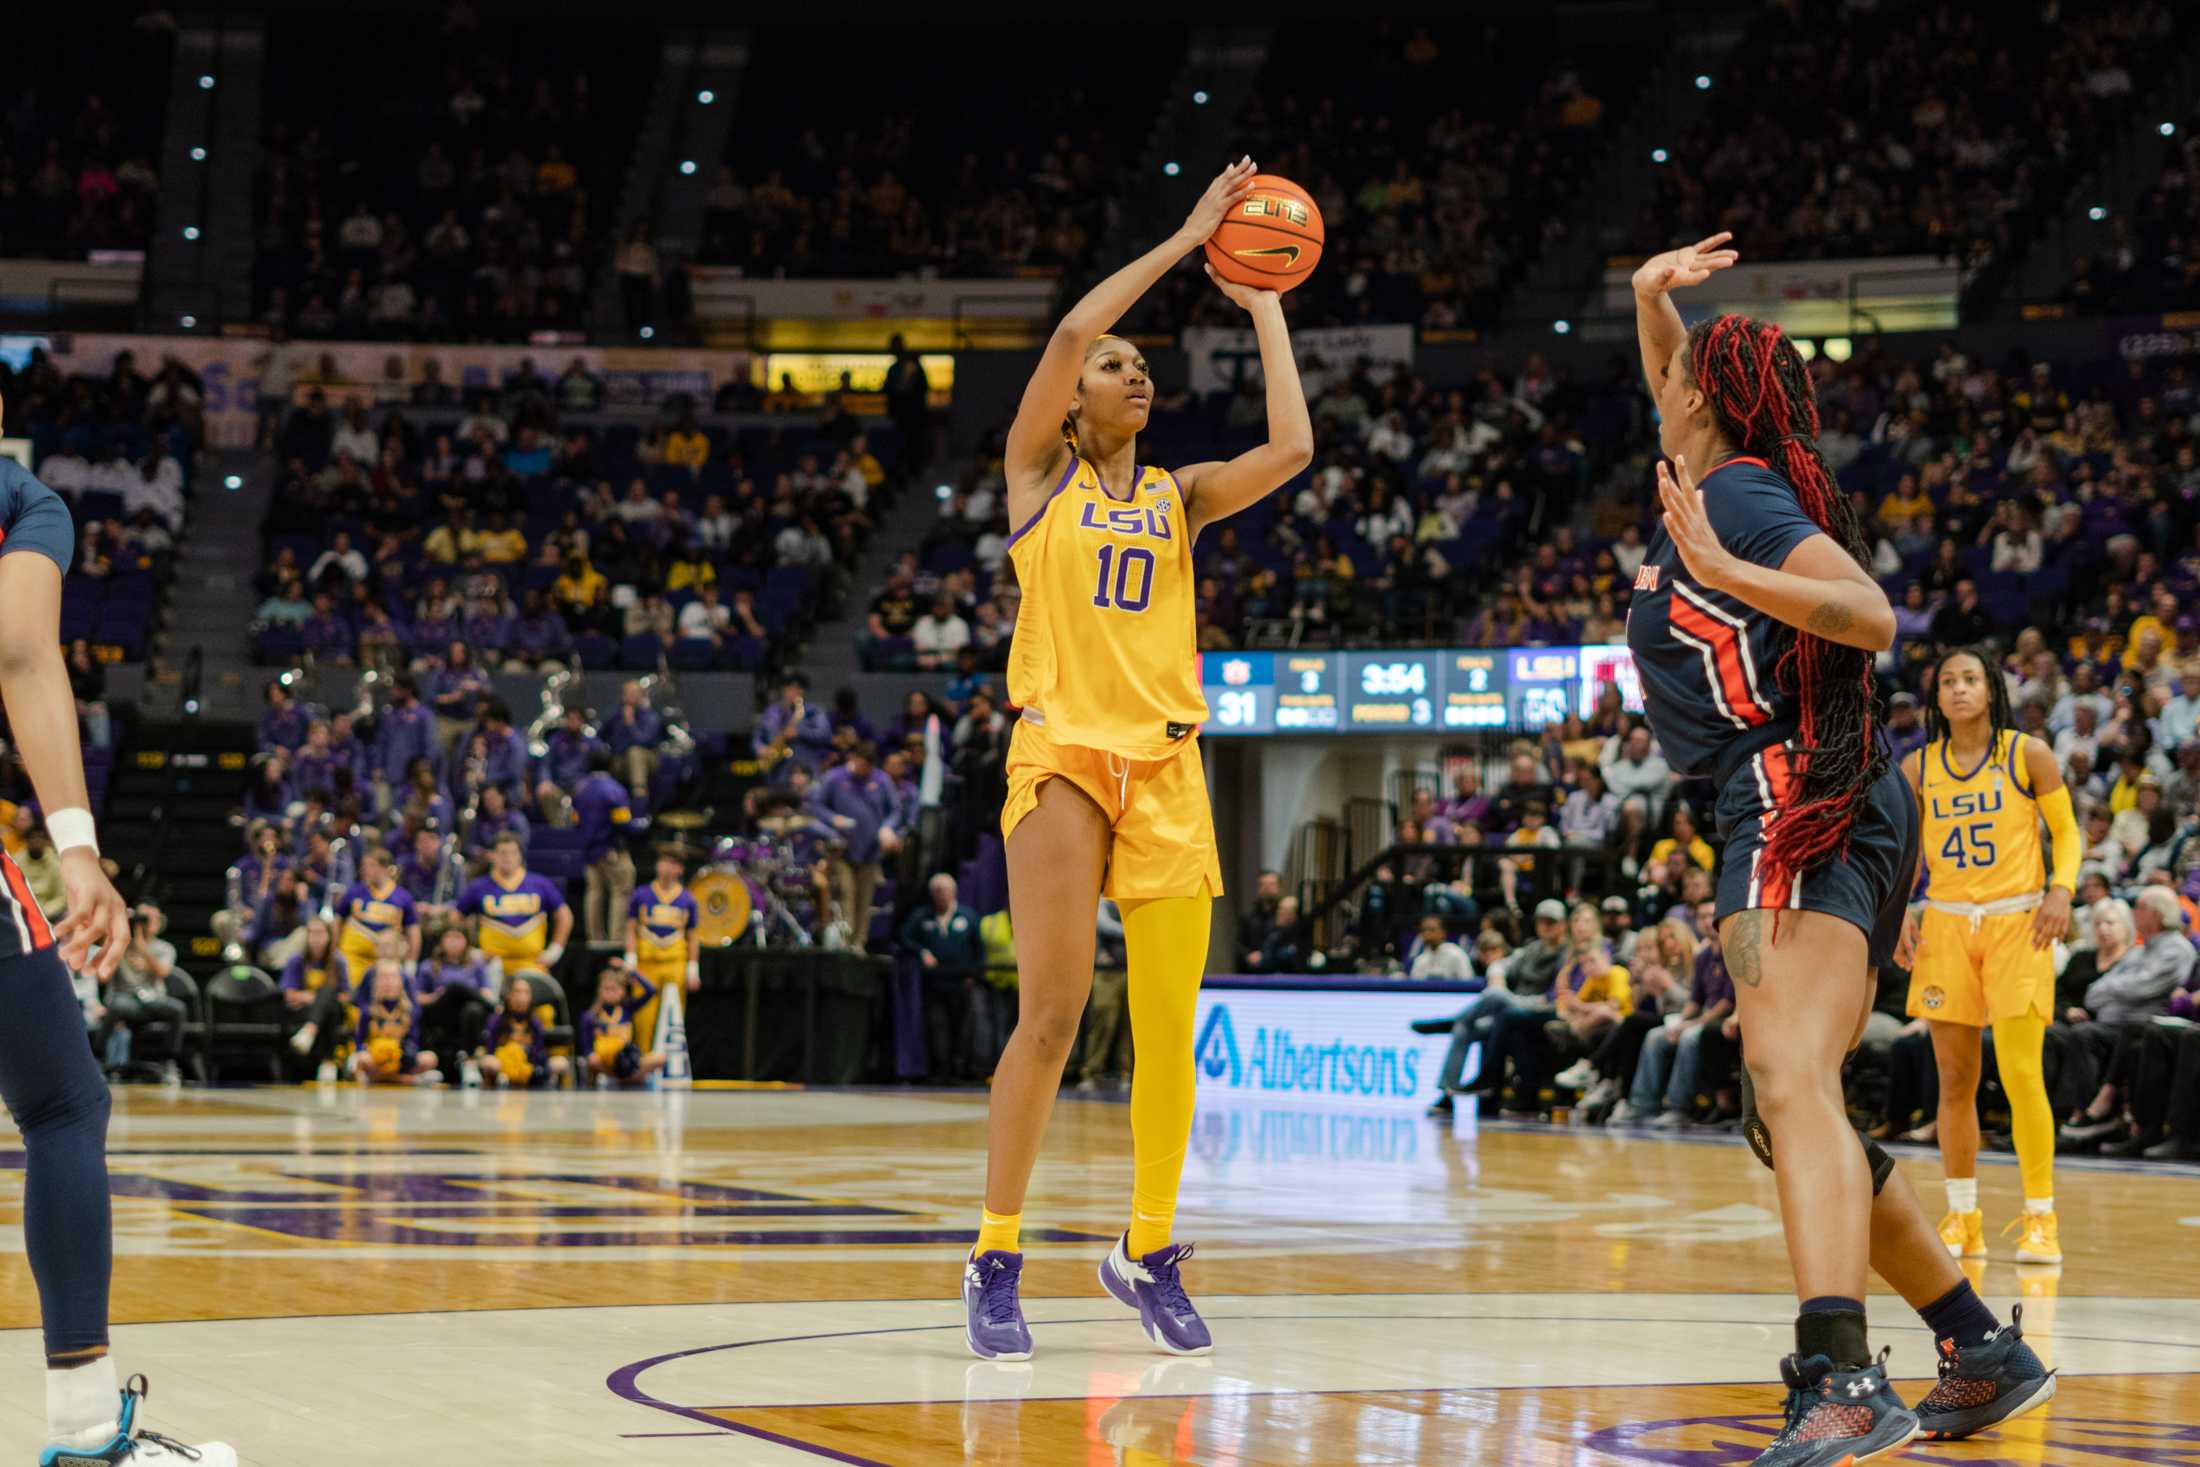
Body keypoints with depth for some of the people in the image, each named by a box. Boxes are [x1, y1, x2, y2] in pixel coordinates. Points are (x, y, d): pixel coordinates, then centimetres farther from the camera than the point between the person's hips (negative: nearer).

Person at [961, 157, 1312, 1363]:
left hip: (1167, 766, 4)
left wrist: (1264, 309, 7)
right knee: (1051, 1015, -10)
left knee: (1169, 1023, 1)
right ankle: (996, 1263, -1)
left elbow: (1291, 450, 0)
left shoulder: (1178, 496, 16)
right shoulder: (1038, 472, 7)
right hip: (1061, 754, -4)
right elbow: (1069, 331, -8)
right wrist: (1186, 238, -5)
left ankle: (1149, 1251, 15)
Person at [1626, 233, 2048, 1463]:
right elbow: (1682, 392, 40)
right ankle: (1984, 1350, 22)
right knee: (1795, 1106, 17)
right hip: (1820, 819, 10)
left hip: (1802, 809, -10)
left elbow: (1871, 617, -20)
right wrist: (1652, 298, 24)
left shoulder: (1740, 493, -7)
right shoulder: (1727, 481, 19)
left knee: (1790, 1080, -28)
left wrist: (1721, 570, -25)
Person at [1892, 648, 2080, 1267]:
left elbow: (2066, 831, 3)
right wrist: (1902, 910, 0)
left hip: (2017, 923, -3)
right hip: (1946, 926, 3)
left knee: (2021, 1076, -12)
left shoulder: (2029, 755, -1)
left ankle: (2040, 1218, -3)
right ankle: (1962, 1220, 14)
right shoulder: (1919, 768, 7)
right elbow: (1906, 851, 14)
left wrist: (2061, 889, -13)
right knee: (1955, 1081, 4)